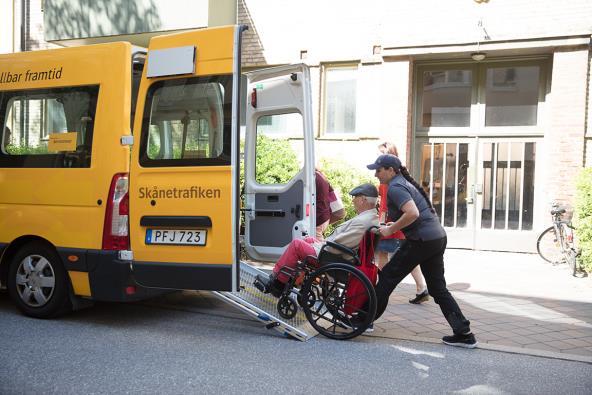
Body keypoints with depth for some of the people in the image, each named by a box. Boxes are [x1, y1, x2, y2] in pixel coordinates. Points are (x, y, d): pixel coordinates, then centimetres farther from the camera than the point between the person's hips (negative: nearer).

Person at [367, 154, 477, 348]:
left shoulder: (395, 188, -10)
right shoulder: (404, 183, 20)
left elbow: (413, 213, -25)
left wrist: (391, 229, -14)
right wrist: (396, 225, 19)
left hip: (422, 240, -9)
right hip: (438, 237, 10)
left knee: (388, 277, 3)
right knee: (438, 288, 12)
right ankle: (464, 333, 11)